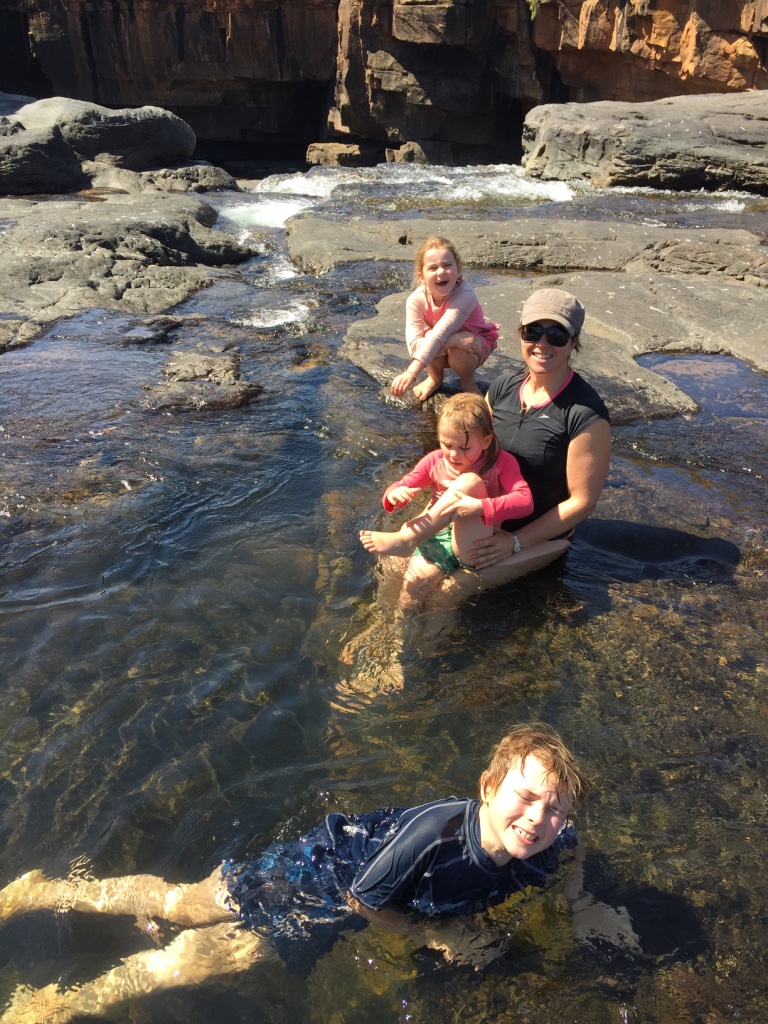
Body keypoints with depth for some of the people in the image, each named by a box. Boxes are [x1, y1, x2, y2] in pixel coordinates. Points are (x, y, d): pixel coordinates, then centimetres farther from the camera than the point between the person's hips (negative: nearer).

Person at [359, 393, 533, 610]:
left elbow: (525, 500, -21)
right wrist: (395, 494, -22)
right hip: (438, 538, 3)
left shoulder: (501, 463, -6)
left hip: (473, 546, -3)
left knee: (470, 481, -27)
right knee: (418, 578, -32)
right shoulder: (435, 461, 3)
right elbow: (400, 487, 5)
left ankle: (404, 540, -31)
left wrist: (480, 506, -37)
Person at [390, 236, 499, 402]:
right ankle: (435, 378, 1)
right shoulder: (416, 300, -25)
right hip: (438, 354, 3)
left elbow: (440, 334, -47)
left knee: (458, 354, -36)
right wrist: (454, 340, -49)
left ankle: (468, 383, 0)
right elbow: (414, 345, -37)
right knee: (428, 337, -31)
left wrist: (411, 373, -57)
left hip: (475, 344, -2)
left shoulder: (465, 296, -35)